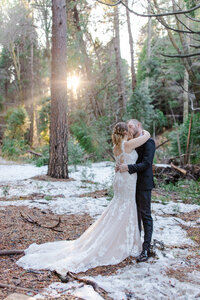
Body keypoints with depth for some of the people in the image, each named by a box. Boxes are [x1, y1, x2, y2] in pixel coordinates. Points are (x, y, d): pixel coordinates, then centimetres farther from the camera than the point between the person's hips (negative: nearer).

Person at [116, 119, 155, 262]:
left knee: (145, 216, -1)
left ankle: (146, 249, 5)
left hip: (143, 185, -8)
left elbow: (146, 163, -19)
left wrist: (128, 167, -28)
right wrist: (120, 167, -3)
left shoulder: (148, 142, -11)